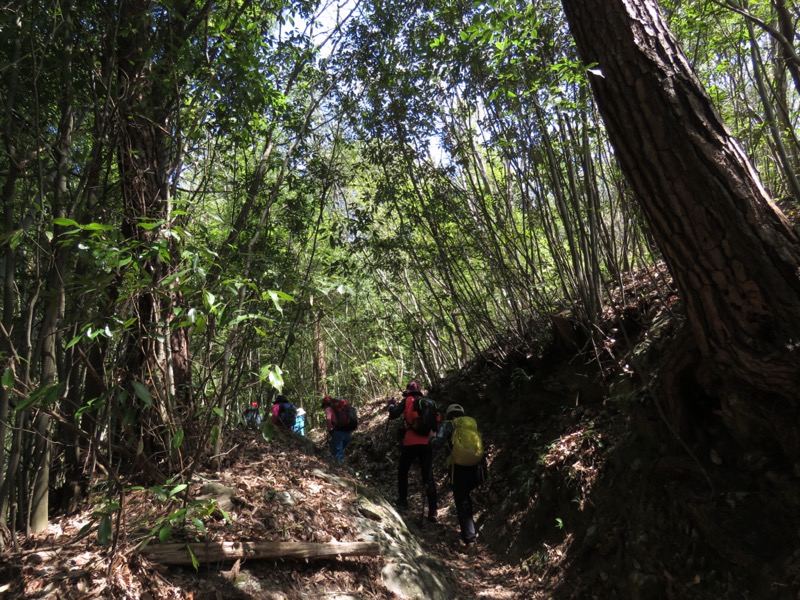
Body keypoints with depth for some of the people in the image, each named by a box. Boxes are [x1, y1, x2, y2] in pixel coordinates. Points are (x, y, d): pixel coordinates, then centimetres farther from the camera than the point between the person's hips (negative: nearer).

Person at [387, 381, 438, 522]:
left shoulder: (407, 401, 3)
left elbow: (393, 415, -2)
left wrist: (392, 405, 16)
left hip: (411, 443, -3)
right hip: (427, 444, 3)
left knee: (402, 472, 20)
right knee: (428, 476, 2)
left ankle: (403, 500, 26)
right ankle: (433, 511, -5)